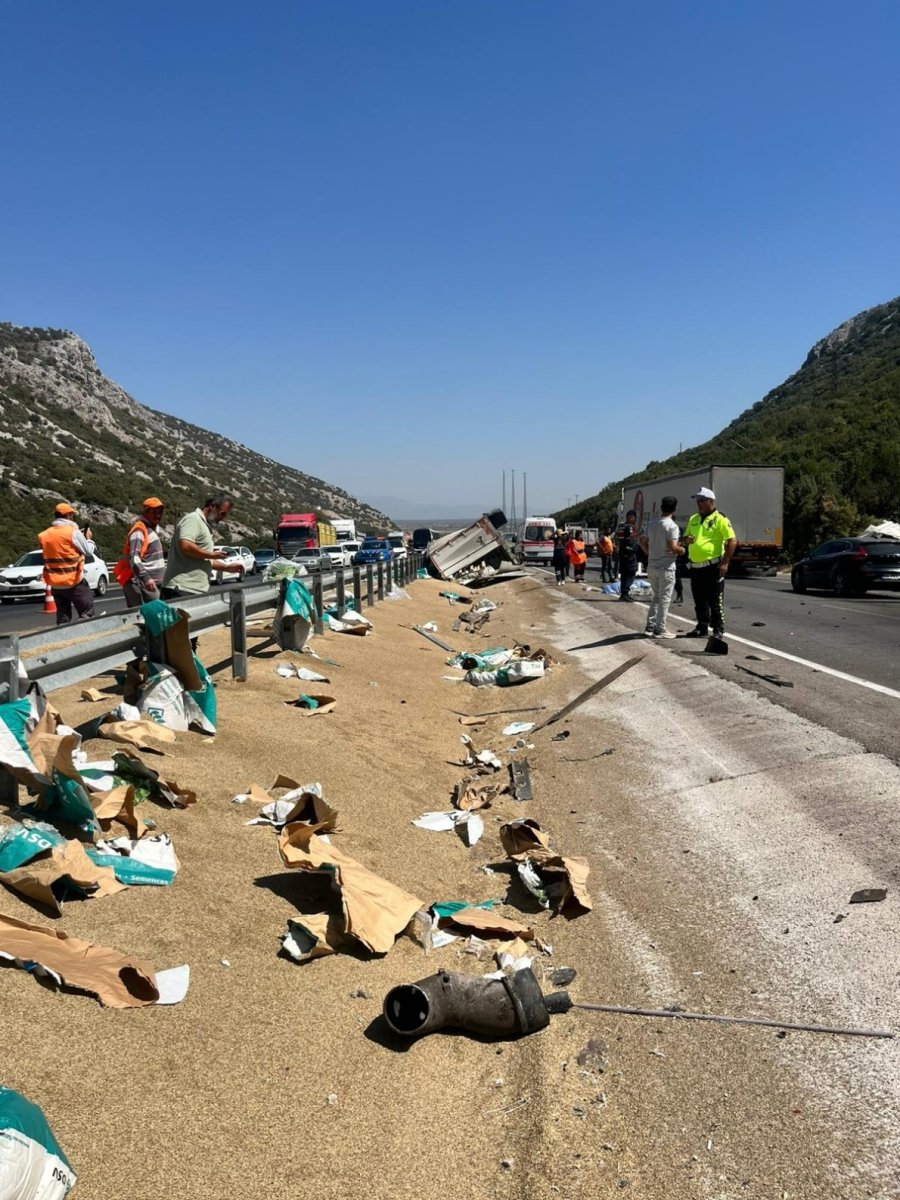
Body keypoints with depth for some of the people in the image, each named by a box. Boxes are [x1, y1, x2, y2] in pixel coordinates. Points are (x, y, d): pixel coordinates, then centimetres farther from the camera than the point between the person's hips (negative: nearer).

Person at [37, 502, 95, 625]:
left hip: (55, 583, 6)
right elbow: (88, 552, -5)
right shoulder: (73, 532, -12)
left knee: (63, 617, 14)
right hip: (74, 582, -6)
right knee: (87, 614, 3)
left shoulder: (45, 535, 6)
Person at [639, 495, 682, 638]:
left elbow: (643, 542, 13)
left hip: (652, 566, 7)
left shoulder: (652, 523, 8)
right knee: (664, 599, 1)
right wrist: (682, 550, -2)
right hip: (666, 567, -7)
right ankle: (660, 629, 3)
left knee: (656, 597, 17)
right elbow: (673, 547, -21)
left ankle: (650, 627, 16)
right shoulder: (672, 526, -14)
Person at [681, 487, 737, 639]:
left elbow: (732, 541, -11)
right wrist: (687, 540, -2)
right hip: (696, 567, 7)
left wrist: (725, 562, -16)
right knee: (699, 600, 12)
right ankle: (702, 628, 22)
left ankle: (718, 630, 5)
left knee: (715, 601, -1)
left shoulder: (720, 519, -7)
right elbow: (685, 538, 24)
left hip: (713, 566, -7)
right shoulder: (693, 519, 15)